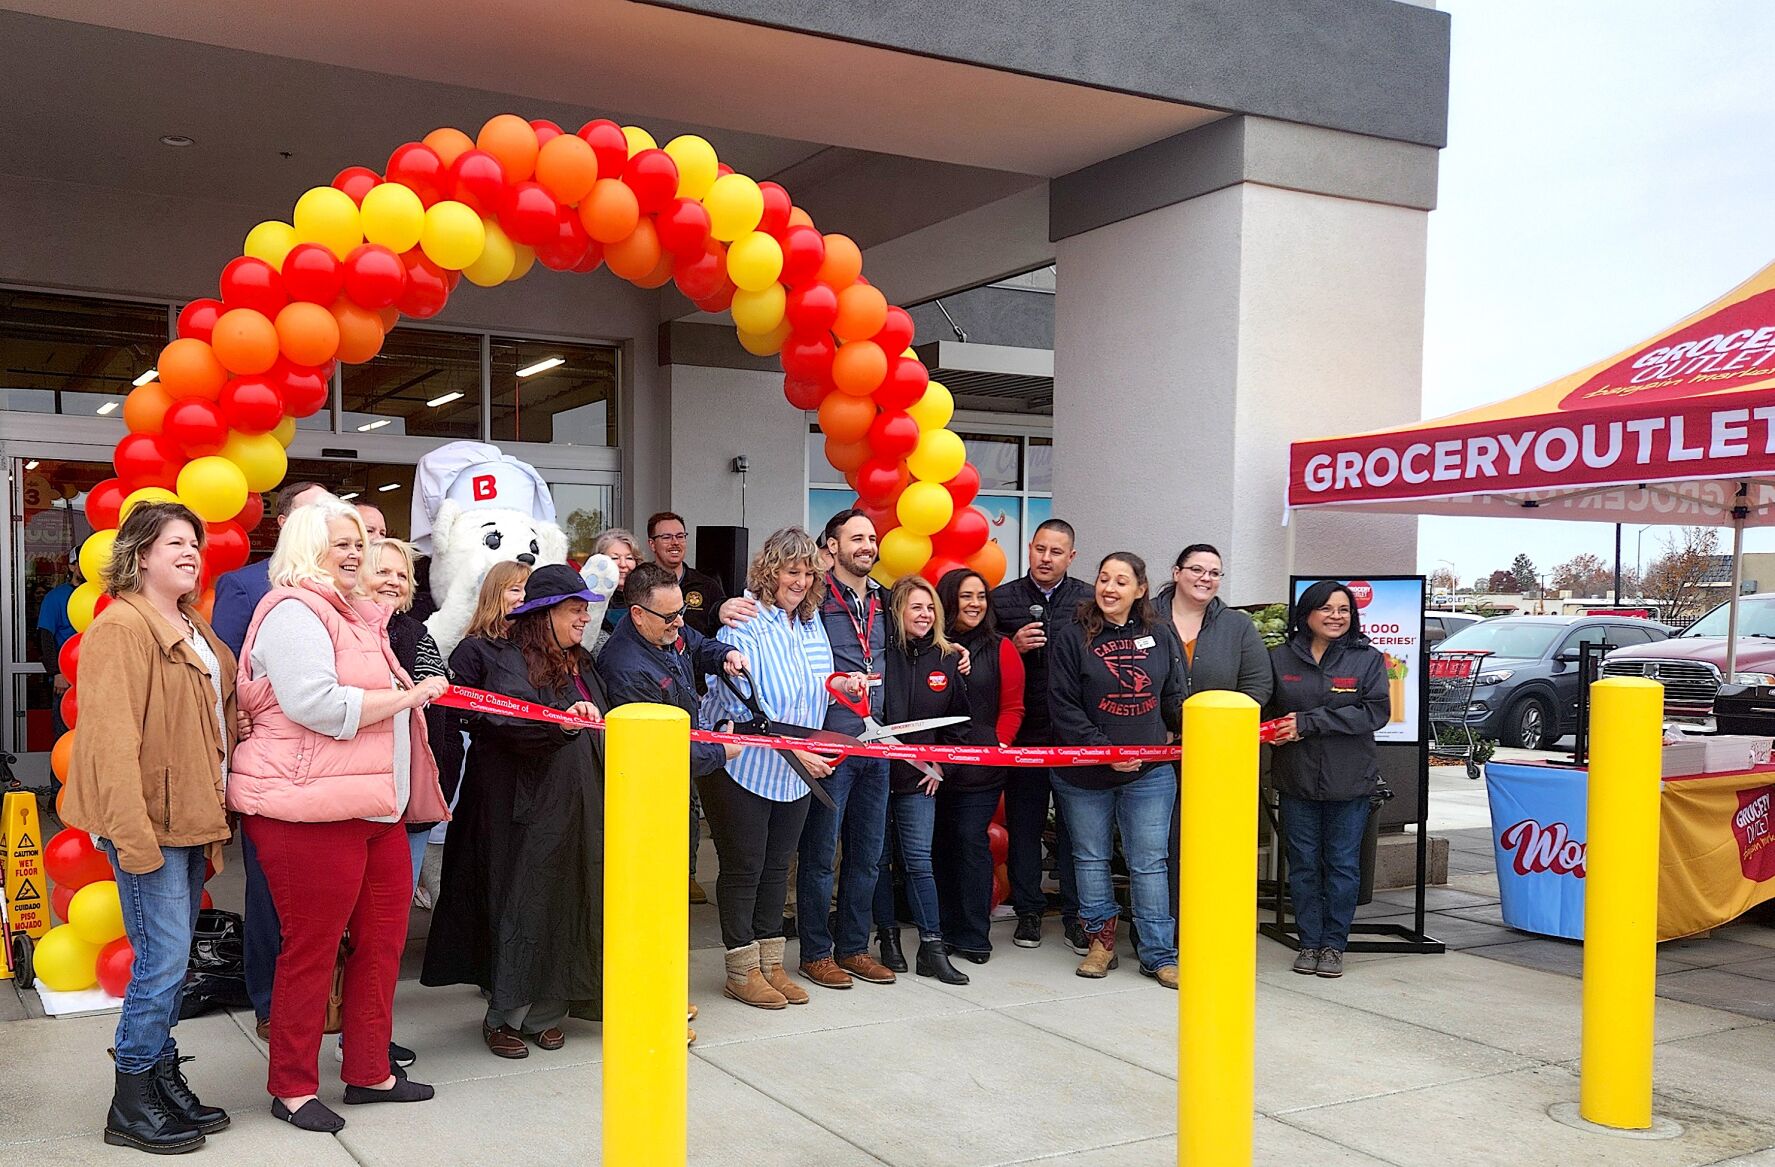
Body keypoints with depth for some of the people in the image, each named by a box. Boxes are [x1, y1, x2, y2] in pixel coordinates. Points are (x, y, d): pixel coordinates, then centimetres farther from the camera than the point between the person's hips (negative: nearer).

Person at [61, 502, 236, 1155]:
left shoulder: (193, 629, 16)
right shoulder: (122, 626, -13)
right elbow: (113, 736, -20)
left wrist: (213, 811, 16)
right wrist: (132, 834, -23)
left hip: (190, 817, 9)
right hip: (149, 822, -9)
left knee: (172, 958, 14)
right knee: (163, 960, -5)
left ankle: (164, 1081, 25)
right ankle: (131, 1106, 8)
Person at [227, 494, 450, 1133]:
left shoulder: (354, 615, 21)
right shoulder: (293, 612, -10)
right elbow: (318, 705, -22)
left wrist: (414, 691, 20)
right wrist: (409, 695, -14)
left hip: (375, 806, 9)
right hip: (308, 807, -9)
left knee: (383, 937, 12)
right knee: (311, 946, 1)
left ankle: (369, 1072, 25)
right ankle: (292, 1086, 17)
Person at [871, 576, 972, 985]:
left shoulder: (946, 659, 5)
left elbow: (959, 717, 13)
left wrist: (943, 763, 7)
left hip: (919, 778, 2)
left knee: (919, 861, 1)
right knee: (878, 858, 7)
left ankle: (932, 948, 6)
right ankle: (887, 937, 21)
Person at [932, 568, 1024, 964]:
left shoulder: (1000, 649, 4)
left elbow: (1012, 707, 4)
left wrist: (999, 743, -9)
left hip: (981, 765, -2)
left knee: (971, 840, -5)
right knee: (940, 844, 6)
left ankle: (973, 937, 4)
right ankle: (945, 931, 18)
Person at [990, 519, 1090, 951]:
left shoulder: (1089, 600, 4)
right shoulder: (1002, 599, 6)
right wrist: (1013, 645, -10)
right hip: (1024, 732, 1)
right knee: (1023, 823, 8)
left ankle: (1075, 914, 14)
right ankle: (1028, 911, 20)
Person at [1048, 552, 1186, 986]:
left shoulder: (1160, 636, 4)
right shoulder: (1073, 638, -5)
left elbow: (1176, 700, 11)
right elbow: (1063, 707, -9)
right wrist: (1104, 751, -16)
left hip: (1150, 772, 1)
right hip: (1084, 774, -1)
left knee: (1149, 861, 3)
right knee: (1091, 858, 11)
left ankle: (1160, 954, 11)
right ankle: (1100, 941, 26)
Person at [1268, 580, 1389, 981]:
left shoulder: (1368, 659, -1)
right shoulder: (1280, 658, 3)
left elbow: (1376, 711, -12)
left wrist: (1309, 722, -18)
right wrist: (1274, 731, -15)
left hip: (1349, 782, -1)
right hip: (1296, 780, 1)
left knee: (1343, 864, 7)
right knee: (1303, 864, 8)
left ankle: (1334, 944, 18)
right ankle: (1309, 943, 20)